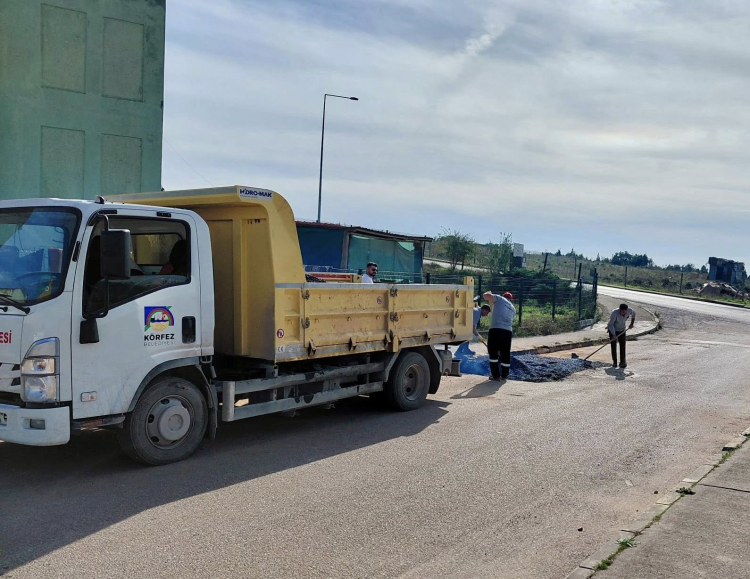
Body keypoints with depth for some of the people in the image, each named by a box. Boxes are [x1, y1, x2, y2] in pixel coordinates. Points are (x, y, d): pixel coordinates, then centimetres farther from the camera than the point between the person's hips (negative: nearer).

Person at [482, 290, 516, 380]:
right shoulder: (513, 308, 25)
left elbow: (486, 296, -3)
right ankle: (504, 375, 25)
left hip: (495, 330, -4)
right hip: (508, 331, 4)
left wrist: (489, 293, 18)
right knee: (505, 354, 15)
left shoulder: (499, 299, 10)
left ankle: (496, 375, 8)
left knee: (493, 353, 8)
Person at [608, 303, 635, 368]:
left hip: (621, 330, 3)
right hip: (613, 329, -3)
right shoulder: (614, 313, -33)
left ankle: (622, 362, 7)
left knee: (622, 345, -2)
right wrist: (613, 334, -32)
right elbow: (611, 324, -23)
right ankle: (614, 362, 11)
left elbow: (633, 314, 6)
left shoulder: (629, 311, -22)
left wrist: (632, 323, 2)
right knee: (613, 346, -2)